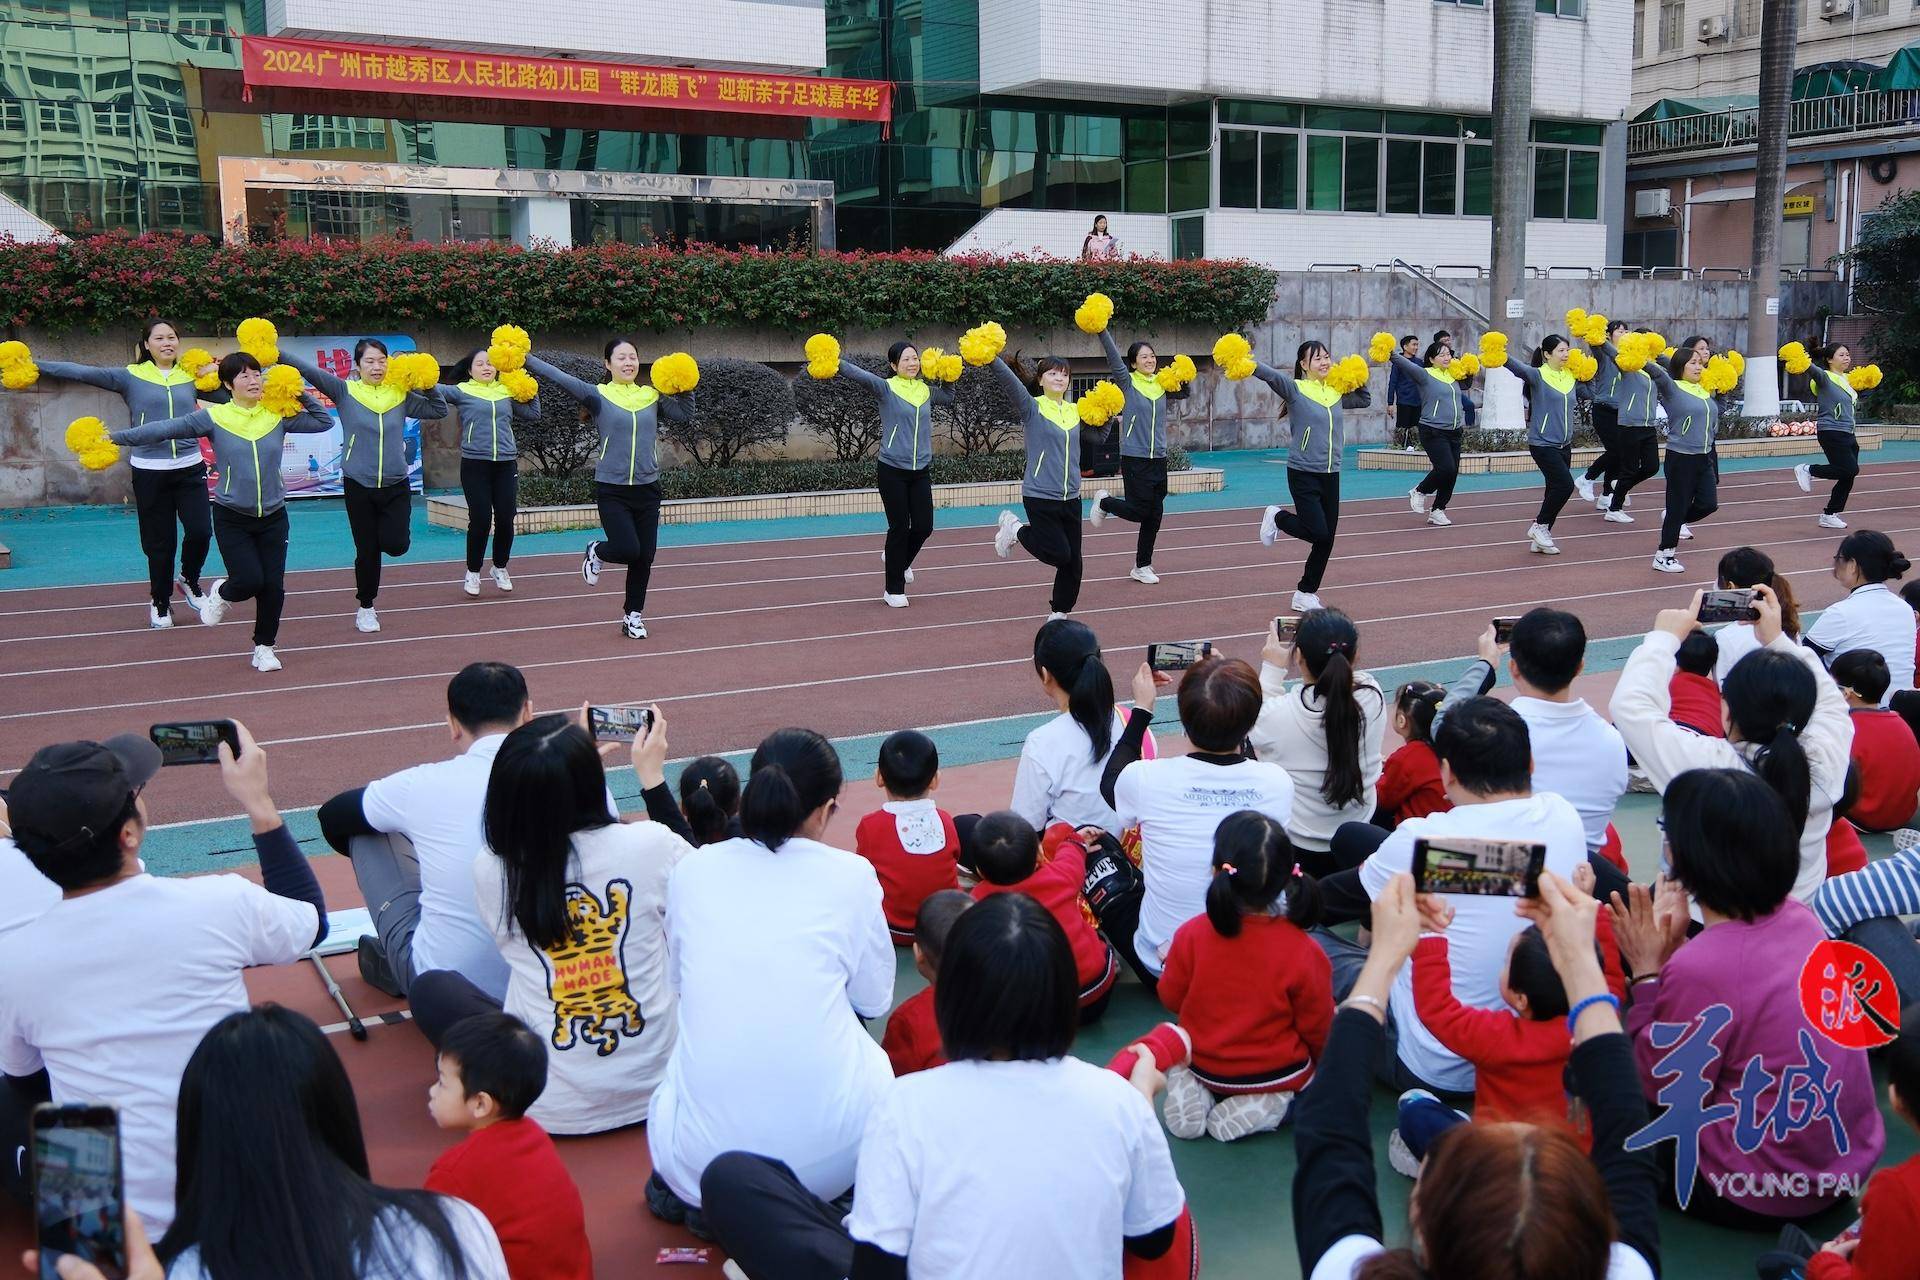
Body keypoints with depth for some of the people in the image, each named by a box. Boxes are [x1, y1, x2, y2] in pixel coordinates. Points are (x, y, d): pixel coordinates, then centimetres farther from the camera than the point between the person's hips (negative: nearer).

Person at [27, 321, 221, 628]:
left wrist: (218, 373, -3)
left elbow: (233, 396, 13)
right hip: (149, 471, -1)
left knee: (200, 531, -10)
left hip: (189, 468, 2)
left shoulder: (191, 378, 8)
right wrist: (33, 366, -12)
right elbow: (82, 372, -6)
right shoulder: (130, 376, 1)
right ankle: (160, 603, 25)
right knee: (160, 542, 5)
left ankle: (189, 581, 22)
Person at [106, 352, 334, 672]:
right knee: (249, 581, -13)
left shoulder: (278, 416, 0)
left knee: (273, 586, 0)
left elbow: (324, 422, 5)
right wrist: (114, 437, -13)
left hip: (273, 517, 2)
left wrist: (303, 396, -6)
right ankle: (221, 594, 25)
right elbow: (165, 429, -9)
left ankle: (264, 648, 21)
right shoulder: (214, 418, -7)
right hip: (232, 517, -2)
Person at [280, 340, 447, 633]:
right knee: (367, 550, 6)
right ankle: (366, 608, 25)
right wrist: (276, 352, -22)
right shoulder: (345, 391, -2)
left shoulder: (400, 395, 3)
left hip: (396, 486, 1)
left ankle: (384, 531, 24)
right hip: (358, 486, -1)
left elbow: (439, 410, 9)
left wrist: (428, 385, -6)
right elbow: (310, 371, -12)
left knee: (395, 545, -13)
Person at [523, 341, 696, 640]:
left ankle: (633, 615, 24)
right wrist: (524, 358, -18)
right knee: (628, 550, -14)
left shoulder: (652, 396, 7)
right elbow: (561, 378, -11)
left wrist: (684, 390, -5)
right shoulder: (598, 395, -3)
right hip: (611, 489, -3)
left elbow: (685, 415, 10)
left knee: (645, 556, 5)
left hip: (647, 488, 3)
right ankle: (597, 552, 22)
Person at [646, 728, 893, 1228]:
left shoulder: (692, 870, 2)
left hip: (698, 1161, 2)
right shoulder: (850, 876, -5)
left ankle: (705, 1201, 14)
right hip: (826, 1159, -2)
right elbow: (874, 1001, 8)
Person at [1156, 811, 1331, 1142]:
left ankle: (1189, 1090, 2)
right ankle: (1268, 1104, -1)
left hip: (1202, 1064, 2)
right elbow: (1318, 1029, -11)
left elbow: (1171, 998, -6)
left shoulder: (1191, 935, -22)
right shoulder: (1302, 951, -24)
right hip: (1277, 1073, -2)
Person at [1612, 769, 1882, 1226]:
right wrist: (1676, 949, -2)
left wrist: (1647, 973, -13)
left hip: (1764, 1196, -7)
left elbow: (1660, 1092, -15)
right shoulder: (1797, 916, -5)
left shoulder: (1699, 968, -28)